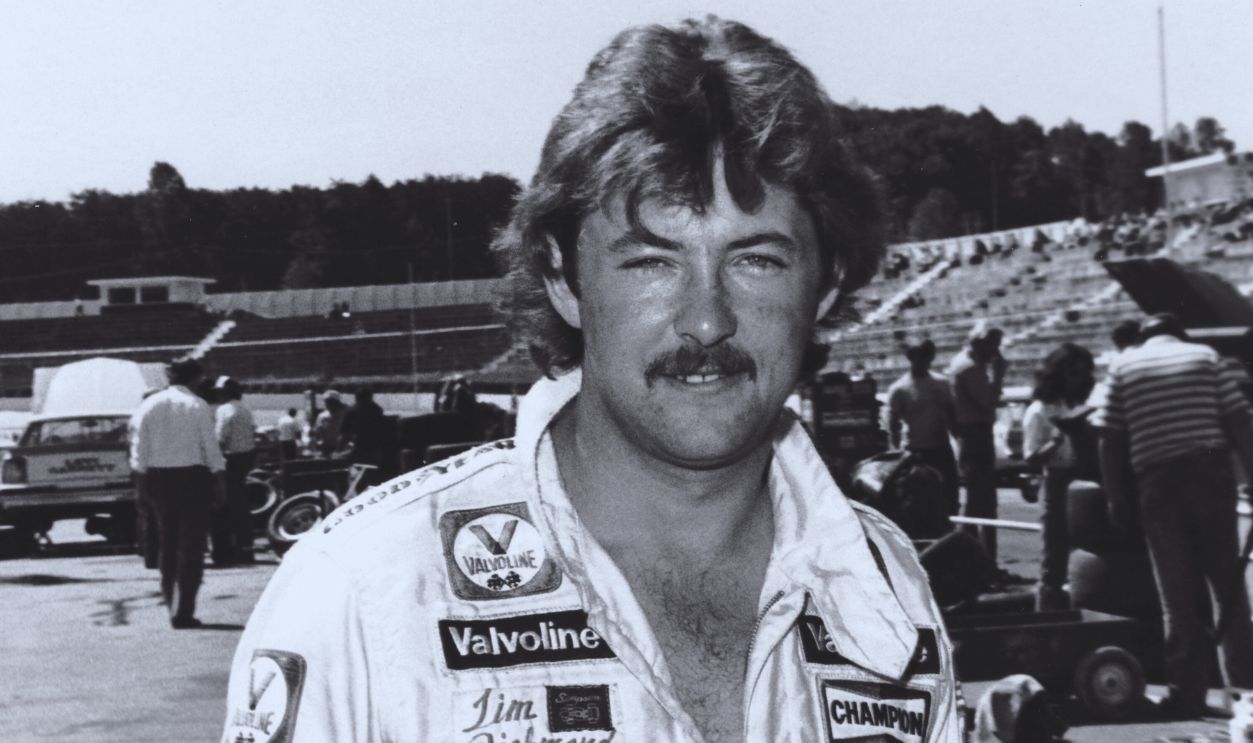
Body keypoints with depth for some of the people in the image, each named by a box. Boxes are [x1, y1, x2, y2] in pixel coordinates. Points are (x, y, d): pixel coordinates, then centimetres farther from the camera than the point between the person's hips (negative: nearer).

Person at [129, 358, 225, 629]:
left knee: (168, 542, 16)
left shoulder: (148, 406, 2)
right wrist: (218, 482, 0)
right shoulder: (197, 406, -7)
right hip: (193, 476, -4)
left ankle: (171, 599, 22)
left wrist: (144, 478, 10)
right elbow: (210, 446, -6)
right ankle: (183, 612, -4)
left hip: (158, 477, 4)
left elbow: (140, 449, 3)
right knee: (191, 545, 0)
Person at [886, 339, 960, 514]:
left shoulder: (941, 383, 6)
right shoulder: (899, 389, -7)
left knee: (950, 493, 6)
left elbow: (951, 414, 14)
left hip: (942, 447, 4)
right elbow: (893, 425, -4)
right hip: (916, 451, -4)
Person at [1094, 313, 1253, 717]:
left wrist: (1116, 497, 7)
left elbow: (1110, 440, 3)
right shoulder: (1206, 356, 9)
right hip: (1210, 472, 0)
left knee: (1178, 595, 6)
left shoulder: (1123, 366, 8)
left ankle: (1187, 693, 6)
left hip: (1157, 482, 0)